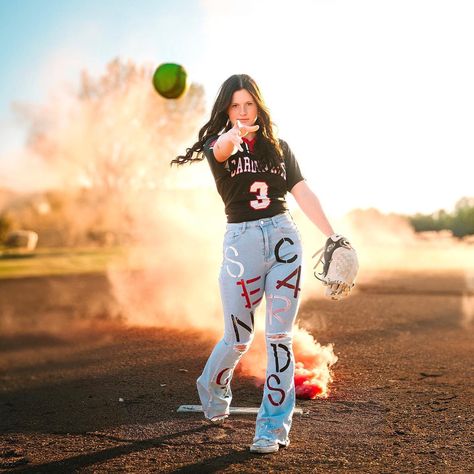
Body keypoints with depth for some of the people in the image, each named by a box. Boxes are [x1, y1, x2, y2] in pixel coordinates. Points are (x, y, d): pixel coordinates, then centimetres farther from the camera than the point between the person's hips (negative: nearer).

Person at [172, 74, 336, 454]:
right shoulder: (218, 145, 3)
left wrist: (332, 235, -5)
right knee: (239, 339, 6)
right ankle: (212, 388, 38)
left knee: (279, 336, -3)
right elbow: (221, 150, -23)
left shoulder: (279, 148, 12)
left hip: (284, 237, 2)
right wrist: (234, 134, -47)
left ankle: (274, 425, 5)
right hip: (242, 241, -2)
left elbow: (303, 193, 5)